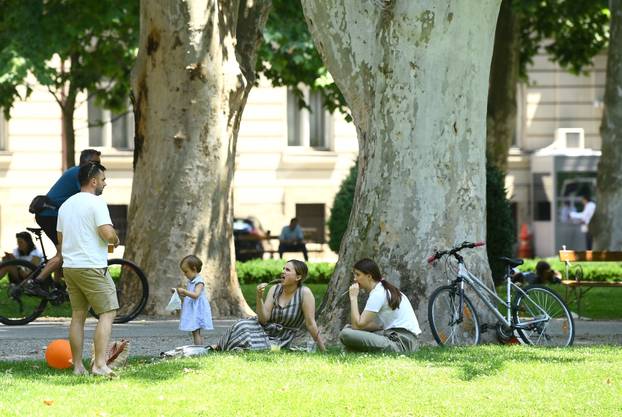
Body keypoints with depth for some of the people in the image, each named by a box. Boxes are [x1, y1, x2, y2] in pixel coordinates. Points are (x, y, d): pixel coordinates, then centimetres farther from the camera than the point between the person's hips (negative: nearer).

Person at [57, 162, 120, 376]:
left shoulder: (66, 205, 16)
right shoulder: (96, 202, -11)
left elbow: (60, 239, 21)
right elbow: (107, 233, -20)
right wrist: (115, 240, 1)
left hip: (69, 267, 8)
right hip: (92, 267, -8)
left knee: (78, 315, 12)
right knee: (108, 312, -4)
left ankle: (78, 365, 11)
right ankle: (99, 363, -13)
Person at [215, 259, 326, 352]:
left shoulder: (304, 293, -15)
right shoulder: (274, 289, -2)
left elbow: (310, 324, -13)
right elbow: (263, 319, -8)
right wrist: (259, 297, -22)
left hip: (278, 341, -3)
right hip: (263, 330, 3)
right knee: (241, 326, -30)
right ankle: (219, 346, -9)